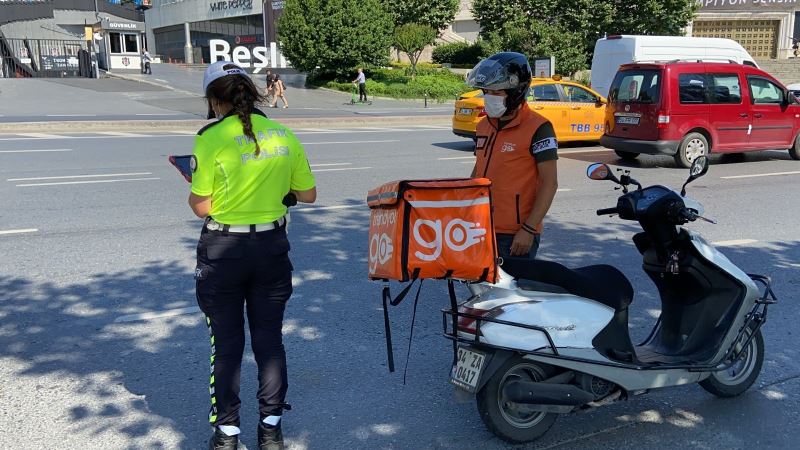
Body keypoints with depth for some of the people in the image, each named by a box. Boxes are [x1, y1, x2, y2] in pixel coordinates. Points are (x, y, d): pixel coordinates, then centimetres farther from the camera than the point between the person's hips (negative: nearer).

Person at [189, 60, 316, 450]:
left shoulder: (211, 139, -13)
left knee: (227, 343, 11)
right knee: (269, 338, 14)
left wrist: (192, 191, 10)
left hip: (223, 251, -3)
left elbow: (201, 207, -10)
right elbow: (308, 195, 5)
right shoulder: (283, 135, -1)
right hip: (271, 247, 3)